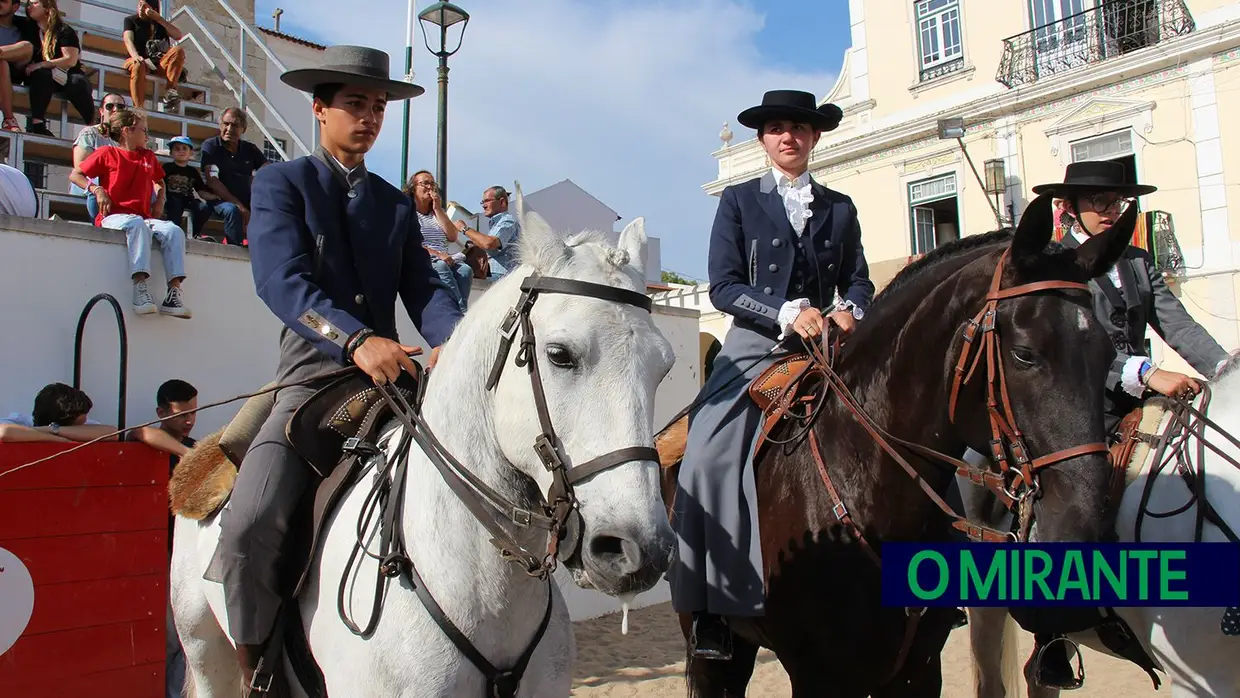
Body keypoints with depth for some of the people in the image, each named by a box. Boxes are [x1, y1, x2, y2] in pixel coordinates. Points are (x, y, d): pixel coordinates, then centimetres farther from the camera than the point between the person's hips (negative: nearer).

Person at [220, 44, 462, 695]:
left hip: (390, 377, 4)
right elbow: (281, 280, -12)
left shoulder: (398, 205, 20)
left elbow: (424, 288, 8)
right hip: (311, 379, -4)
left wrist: (454, 342, -16)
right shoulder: (281, 182, 6)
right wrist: (356, 339, -30)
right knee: (249, 527, -24)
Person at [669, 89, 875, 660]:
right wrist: (787, 314, -15)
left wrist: (850, 310, -8)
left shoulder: (840, 208, 18)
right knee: (710, 457, -23)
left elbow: (859, 281, 16)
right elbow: (722, 286, -1)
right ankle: (710, 608, -15)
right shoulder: (739, 201, 9)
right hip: (755, 348, -3)